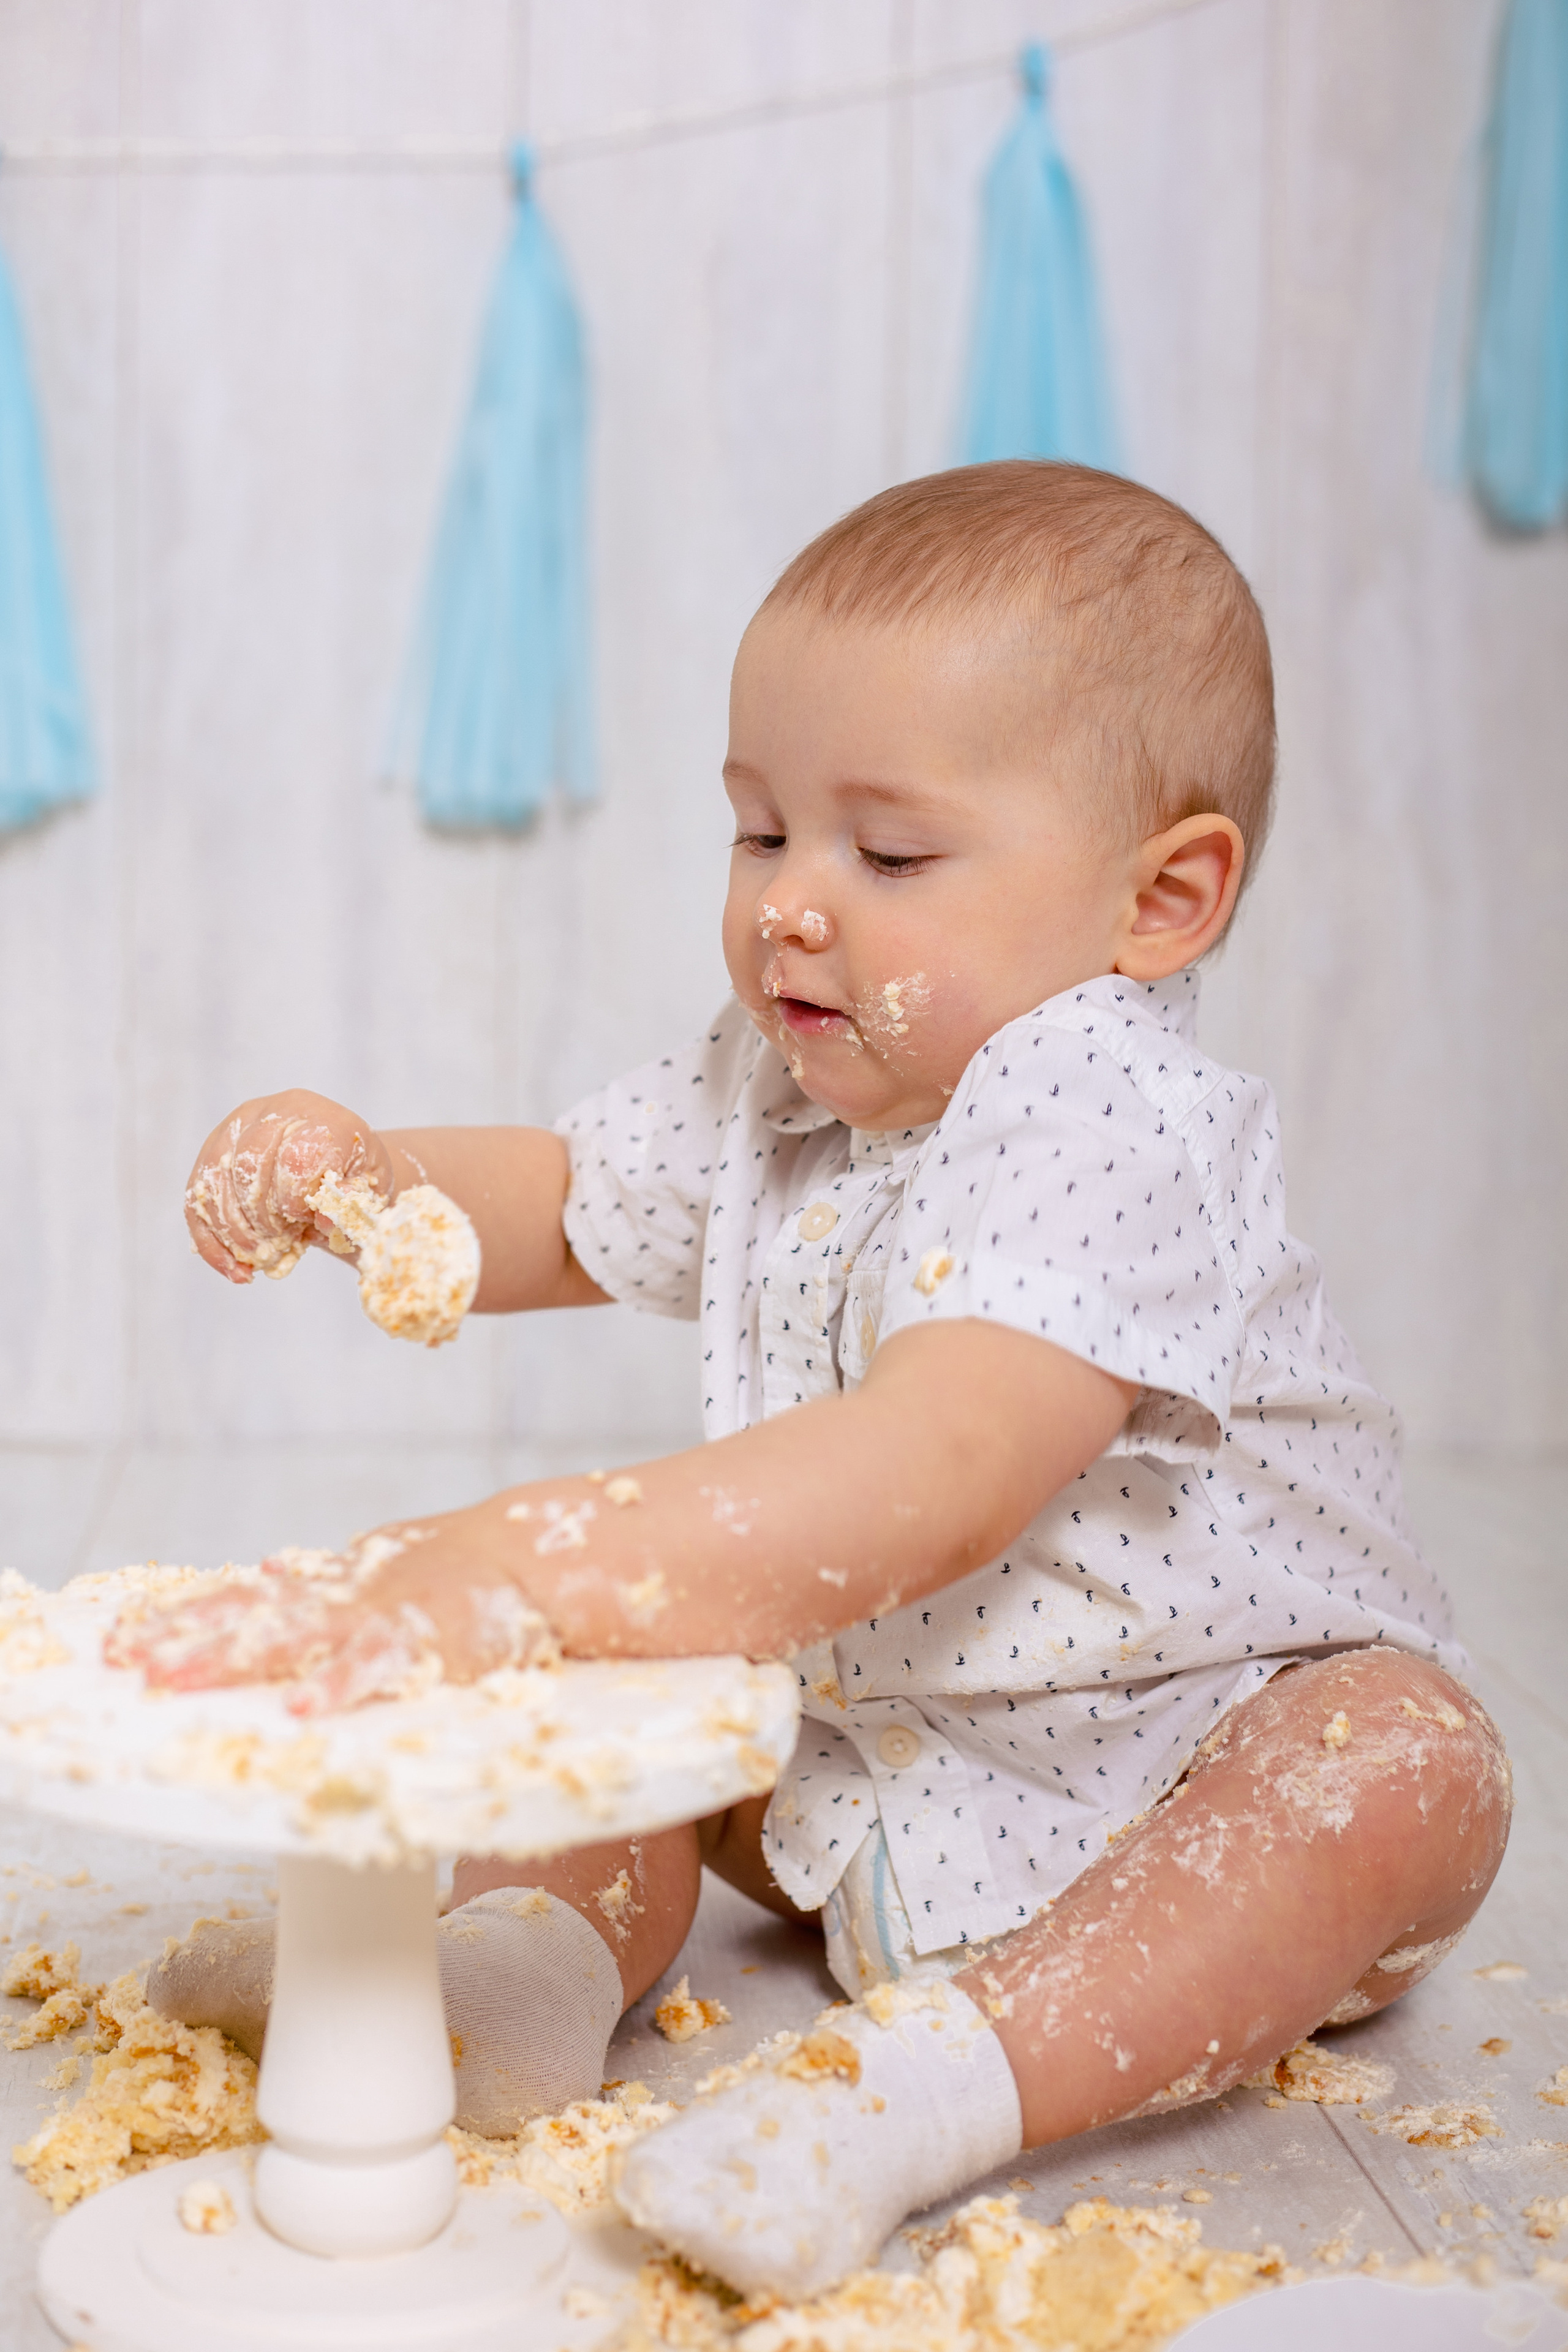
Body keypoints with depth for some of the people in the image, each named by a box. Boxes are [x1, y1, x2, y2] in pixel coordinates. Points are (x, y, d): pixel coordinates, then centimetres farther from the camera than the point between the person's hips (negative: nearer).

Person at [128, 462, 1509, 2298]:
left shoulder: (1108, 1129, -28)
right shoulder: (776, 1089, -1)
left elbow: (943, 1478, -45)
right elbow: (562, 1212, 15)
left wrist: (548, 1564, -57)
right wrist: (358, 1170, -8)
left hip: (1166, 1782, -7)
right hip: (862, 1763, 7)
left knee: (1410, 1768, -35)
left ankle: (931, 2074, -40)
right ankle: (544, 1942, -14)